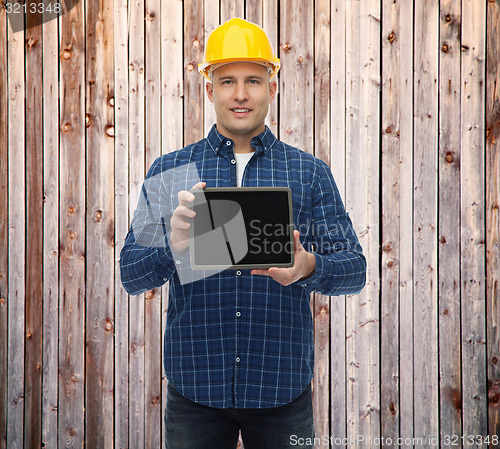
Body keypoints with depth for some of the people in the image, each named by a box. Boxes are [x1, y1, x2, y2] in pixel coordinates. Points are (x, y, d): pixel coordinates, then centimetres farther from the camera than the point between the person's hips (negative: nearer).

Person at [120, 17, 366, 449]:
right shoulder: (169, 170, 5)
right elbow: (131, 273, 0)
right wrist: (173, 249, -21)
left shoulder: (310, 173, 5)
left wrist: (308, 267, -20)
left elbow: (354, 269, 2)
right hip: (195, 385, 0)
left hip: (283, 386, 0)